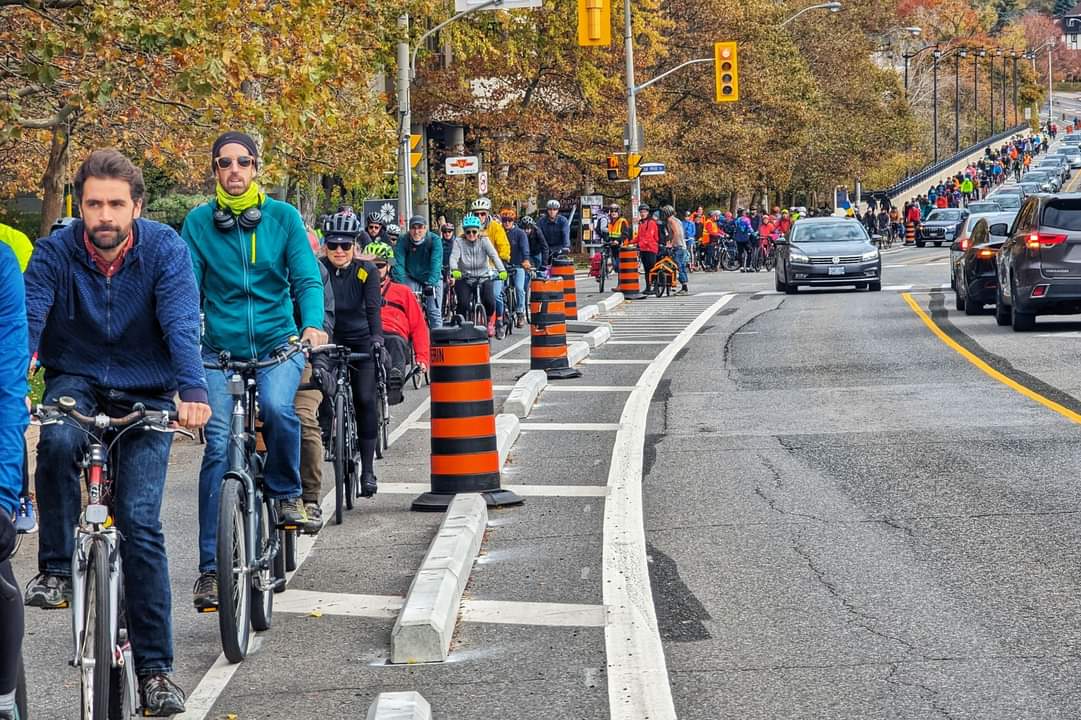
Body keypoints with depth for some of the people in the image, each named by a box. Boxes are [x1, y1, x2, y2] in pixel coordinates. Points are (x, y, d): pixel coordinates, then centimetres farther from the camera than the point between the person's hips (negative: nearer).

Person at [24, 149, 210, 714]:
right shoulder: (55, 252, -13)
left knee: (140, 523, -10)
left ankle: (154, 668, -1)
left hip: (145, 393, -1)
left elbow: (182, 324, -26)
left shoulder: (165, 249, -15)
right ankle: (56, 569, -17)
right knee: (57, 440, -36)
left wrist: (192, 391, -44)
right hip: (75, 380, 1)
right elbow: (26, 321, -24)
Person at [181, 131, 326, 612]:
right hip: (220, 350, 0)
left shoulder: (283, 217, 3)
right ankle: (210, 568, -5)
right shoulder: (198, 222, 3)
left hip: (278, 343, 0)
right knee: (218, 448, -10)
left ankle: (285, 491, -1)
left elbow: (307, 278, -2)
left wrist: (313, 324, -21)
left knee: (277, 408, -31)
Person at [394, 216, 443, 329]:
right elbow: (399, 264, -24)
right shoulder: (403, 242, -16)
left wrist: (430, 284, -43)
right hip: (412, 278, 1)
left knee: (435, 312, -8)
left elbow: (436, 263, -30)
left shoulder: (434, 240, -21)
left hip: (432, 278, -1)